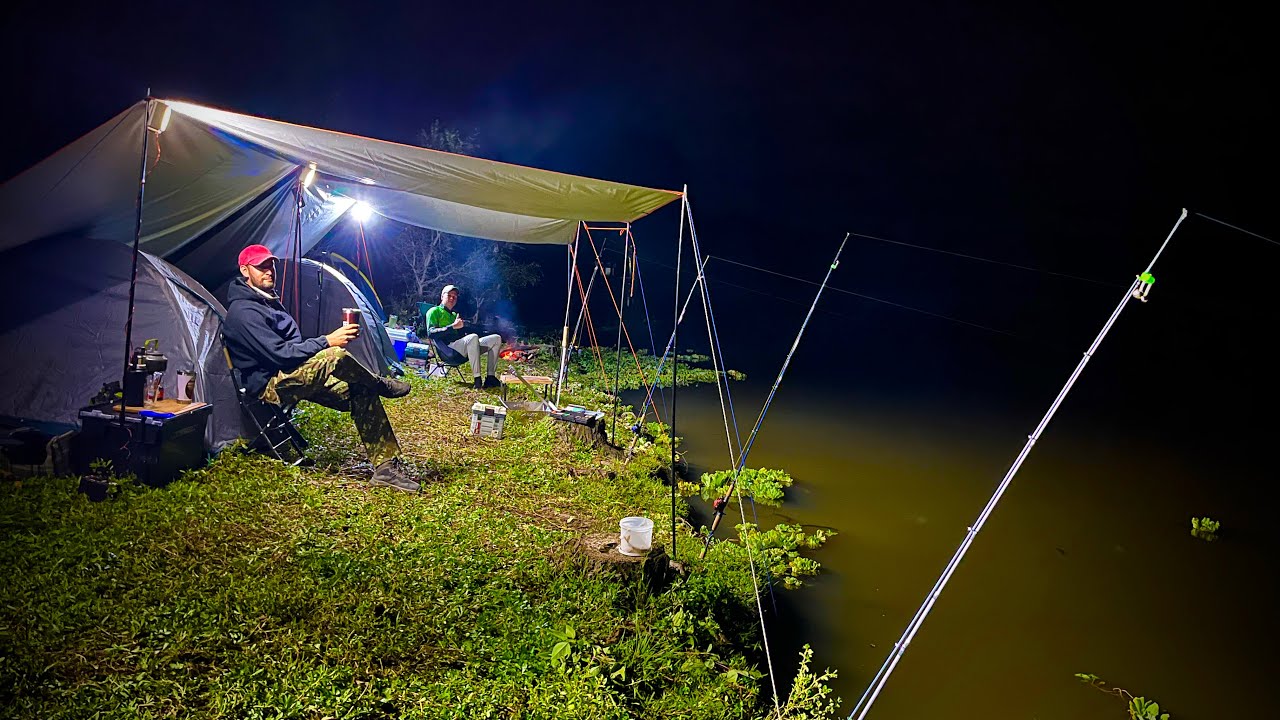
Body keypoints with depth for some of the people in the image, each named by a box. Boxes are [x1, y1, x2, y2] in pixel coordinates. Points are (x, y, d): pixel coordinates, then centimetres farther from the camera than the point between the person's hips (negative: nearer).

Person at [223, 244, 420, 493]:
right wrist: (327, 342, -27)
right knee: (336, 357, -34)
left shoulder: (269, 301, 17)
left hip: (297, 377, 10)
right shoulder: (243, 312, -16)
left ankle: (386, 465, -6)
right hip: (272, 386, -10)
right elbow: (280, 354, -24)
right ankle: (381, 385, -5)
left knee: (361, 394, -7)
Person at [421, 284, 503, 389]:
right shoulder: (434, 311, 10)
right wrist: (453, 326, -14)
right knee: (473, 337, -38)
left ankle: (491, 377, -16)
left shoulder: (454, 315, 35)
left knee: (496, 338, -5)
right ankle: (477, 379, -42)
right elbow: (431, 333, -7)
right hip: (448, 347, -8)